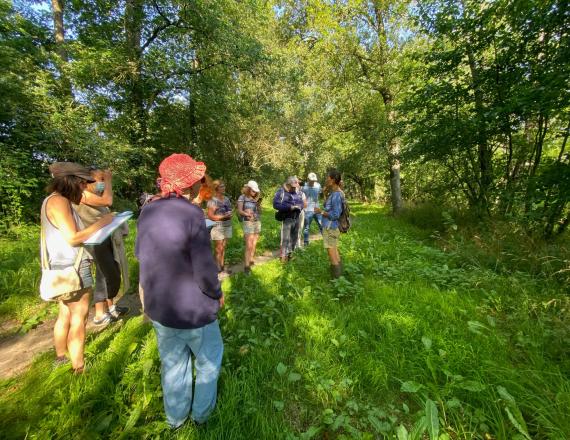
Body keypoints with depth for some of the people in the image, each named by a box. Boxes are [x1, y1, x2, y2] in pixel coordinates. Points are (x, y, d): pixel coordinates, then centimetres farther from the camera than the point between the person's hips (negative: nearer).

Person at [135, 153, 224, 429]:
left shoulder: (147, 211, -5)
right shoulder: (192, 213, -26)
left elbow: (139, 253, 10)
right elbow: (205, 271, -24)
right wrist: (217, 294, -5)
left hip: (158, 308, 6)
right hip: (193, 310, -6)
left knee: (172, 363, 27)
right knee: (208, 361, 23)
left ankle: (175, 417, 48)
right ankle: (202, 413, 43)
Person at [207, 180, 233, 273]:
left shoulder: (226, 199, 11)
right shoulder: (213, 200, -10)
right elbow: (210, 216, -13)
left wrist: (229, 214, 4)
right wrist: (223, 217, -19)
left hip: (227, 226, 6)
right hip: (217, 227, -6)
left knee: (223, 248, 11)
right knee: (219, 249, -1)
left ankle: (222, 266, 20)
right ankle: (218, 268, 9)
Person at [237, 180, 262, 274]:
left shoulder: (256, 198, 15)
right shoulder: (242, 197, 0)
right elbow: (239, 211, -7)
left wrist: (259, 205, -2)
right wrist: (247, 214, -23)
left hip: (257, 222, 6)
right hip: (248, 222, -6)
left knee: (254, 244, 10)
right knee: (249, 245, -10)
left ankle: (251, 261, 23)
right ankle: (246, 266, -5)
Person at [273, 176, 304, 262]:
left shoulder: (297, 192, 10)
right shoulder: (281, 192, -10)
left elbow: (301, 202, 14)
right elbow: (276, 204, -20)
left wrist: (299, 206, -12)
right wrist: (290, 207, -23)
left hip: (296, 219, 7)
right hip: (287, 219, -6)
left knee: (294, 238, 15)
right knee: (285, 238, -5)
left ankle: (290, 254, 30)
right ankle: (283, 256, 8)